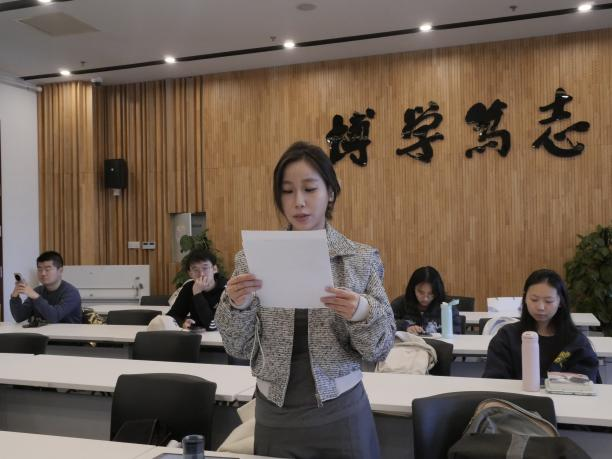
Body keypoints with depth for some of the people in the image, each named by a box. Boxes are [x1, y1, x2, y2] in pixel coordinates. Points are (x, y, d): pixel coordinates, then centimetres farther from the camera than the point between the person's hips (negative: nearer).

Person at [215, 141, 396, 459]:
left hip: (340, 413, -1)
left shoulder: (361, 259, -6)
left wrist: (362, 313, -25)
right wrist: (236, 305, -20)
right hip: (275, 415, 1)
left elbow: (379, 350, -5)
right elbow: (239, 348, -1)